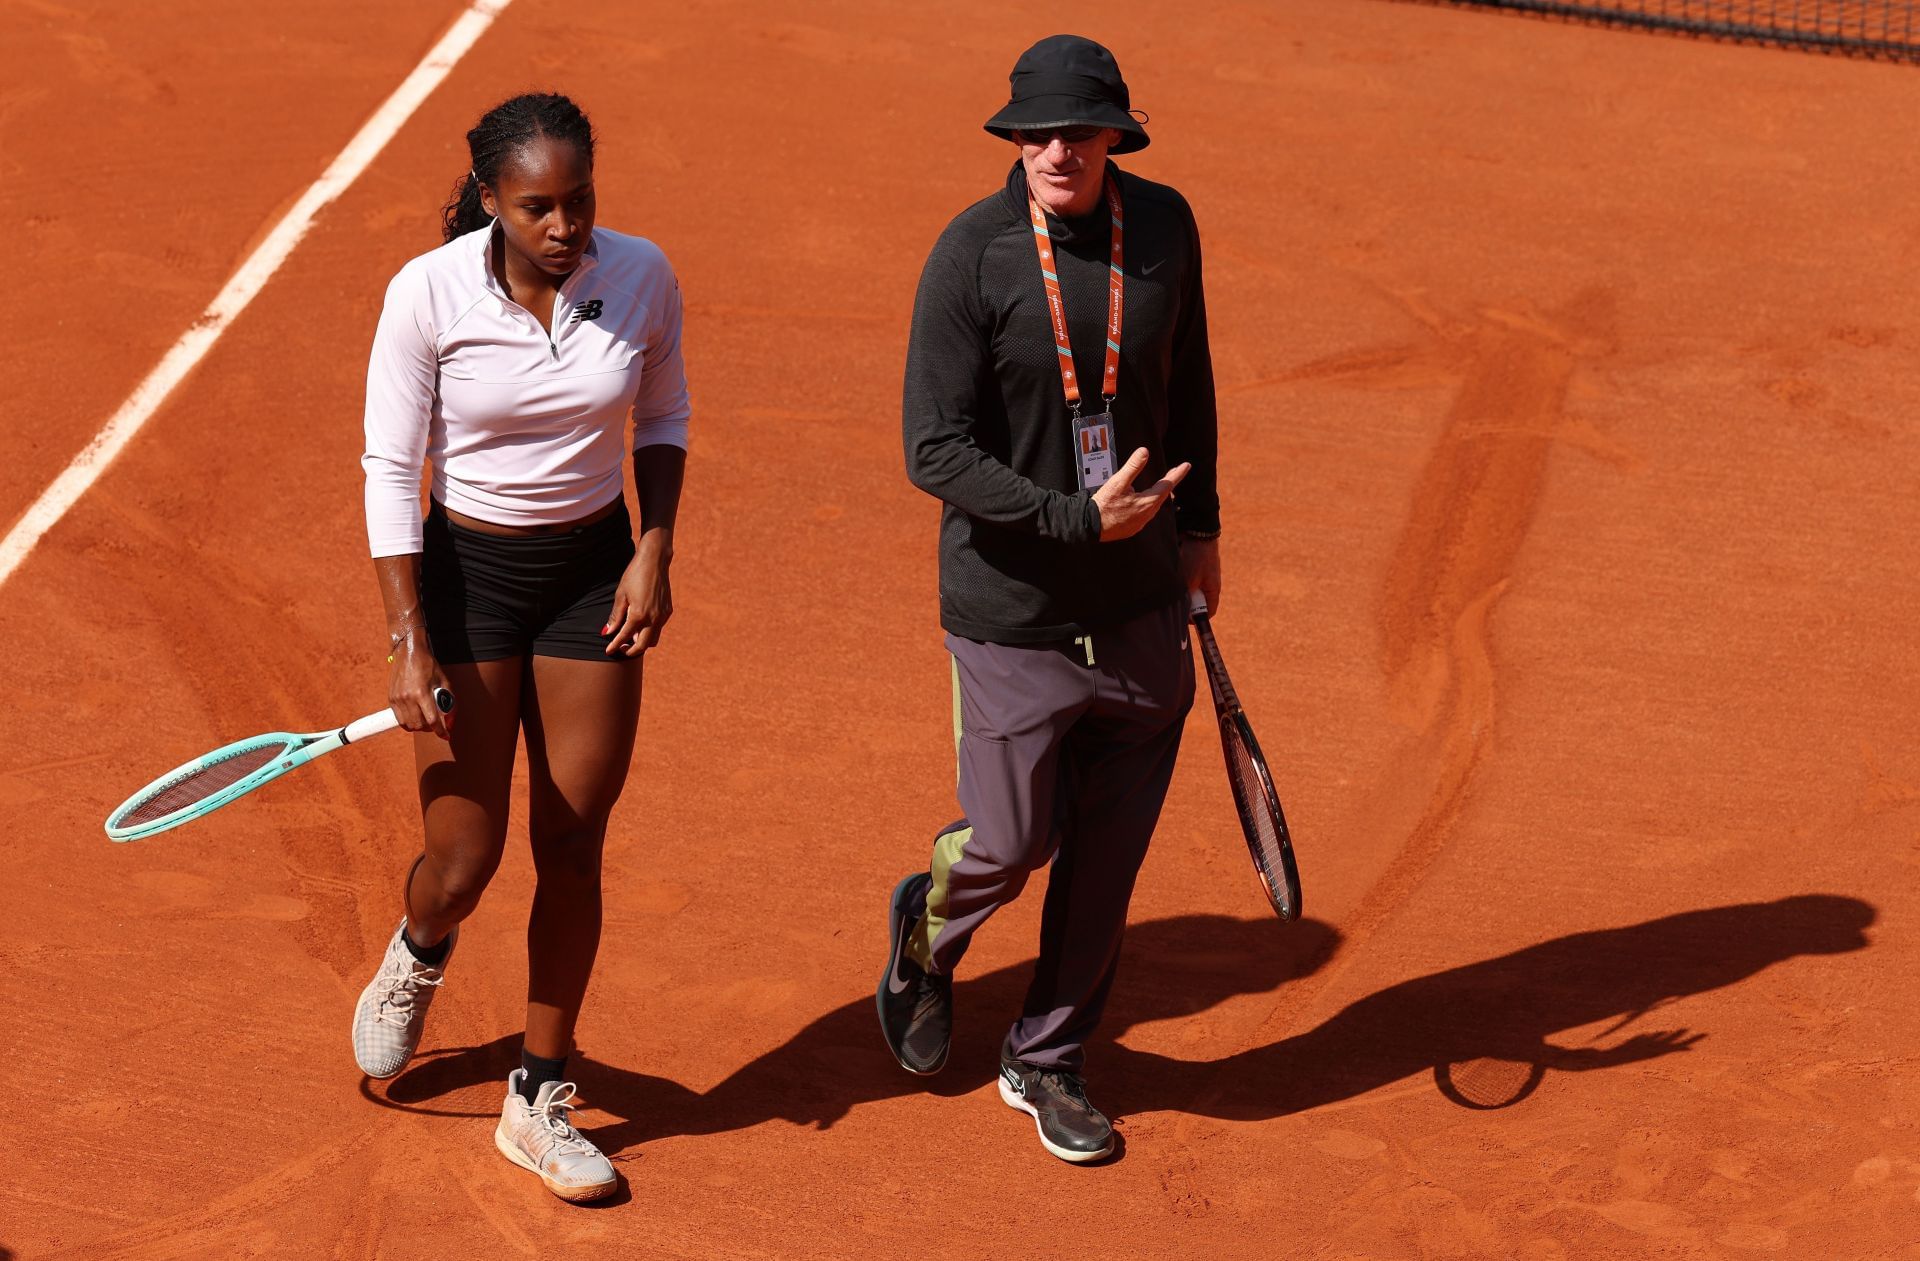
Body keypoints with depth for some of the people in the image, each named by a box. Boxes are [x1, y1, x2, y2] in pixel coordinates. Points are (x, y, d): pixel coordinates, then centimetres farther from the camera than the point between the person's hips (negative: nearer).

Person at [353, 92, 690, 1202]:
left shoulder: (642, 277, -9)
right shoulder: (429, 294, -17)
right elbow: (391, 468, -11)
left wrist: (655, 552, -2)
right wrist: (409, 643, -15)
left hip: (595, 571, 2)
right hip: (466, 570, -2)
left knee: (573, 851, 5)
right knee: (463, 864, -3)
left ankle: (540, 1101, 19)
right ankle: (419, 957, 36)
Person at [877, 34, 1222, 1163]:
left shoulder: (1164, 225, -1)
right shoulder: (973, 255, -15)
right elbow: (937, 452, -17)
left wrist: (1198, 526, 22)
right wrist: (1081, 520, -25)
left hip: (1144, 606, 4)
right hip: (1013, 613, -4)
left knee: (1108, 855, 11)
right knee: (1010, 842, 2)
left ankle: (1048, 1062, 30)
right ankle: (929, 932, 38)